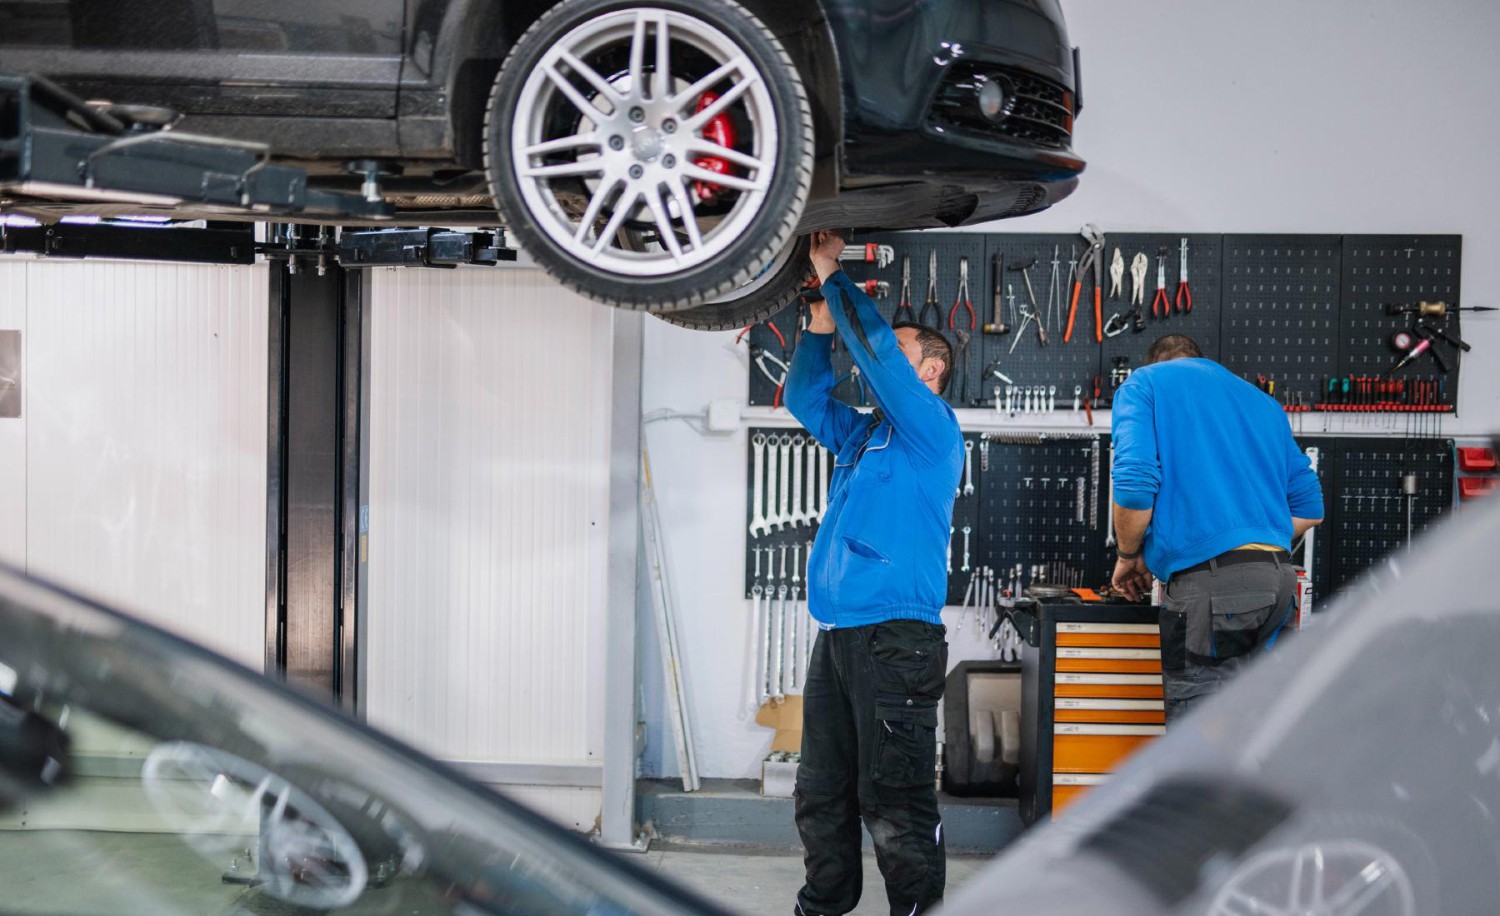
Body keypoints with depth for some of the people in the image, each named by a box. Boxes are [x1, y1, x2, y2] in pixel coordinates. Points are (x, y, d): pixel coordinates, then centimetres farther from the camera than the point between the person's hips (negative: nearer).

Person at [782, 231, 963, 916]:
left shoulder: (930, 426, -3)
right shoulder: (864, 434, 21)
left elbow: (872, 344, -11)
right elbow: (805, 398, 24)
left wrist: (832, 276, -2)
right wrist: (821, 325, 13)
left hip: (895, 636, -9)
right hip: (838, 631, 9)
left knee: (894, 799, -9)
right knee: (822, 789, 14)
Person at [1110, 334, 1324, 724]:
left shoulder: (1145, 384, 9)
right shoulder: (1262, 401, 27)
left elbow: (1134, 483, -8)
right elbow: (1309, 508, 22)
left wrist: (1129, 555, 7)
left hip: (1210, 582, -7)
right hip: (1277, 581, 7)